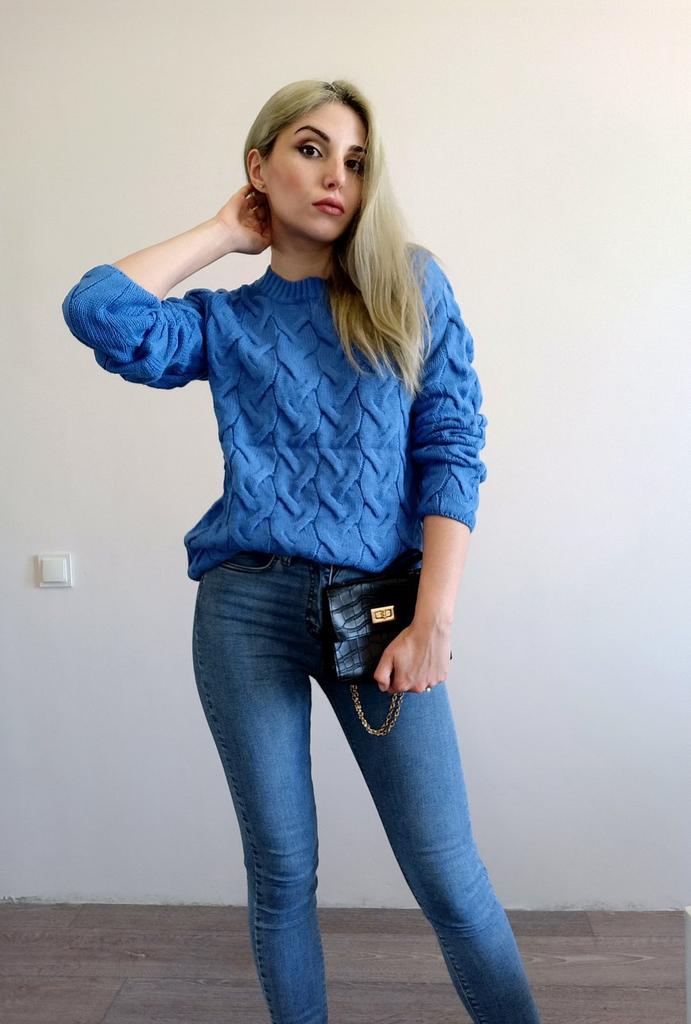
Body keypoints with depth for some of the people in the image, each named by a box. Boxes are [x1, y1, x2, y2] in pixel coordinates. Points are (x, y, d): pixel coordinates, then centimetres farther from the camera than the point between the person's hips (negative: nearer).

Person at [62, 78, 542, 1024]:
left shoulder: (412, 286, 6)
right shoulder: (225, 322, 8)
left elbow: (452, 451, -1)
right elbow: (97, 311, -11)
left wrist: (432, 621, -9)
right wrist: (225, 231, 2)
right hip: (250, 607, 1)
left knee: (449, 876, 1)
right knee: (282, 872, 11)